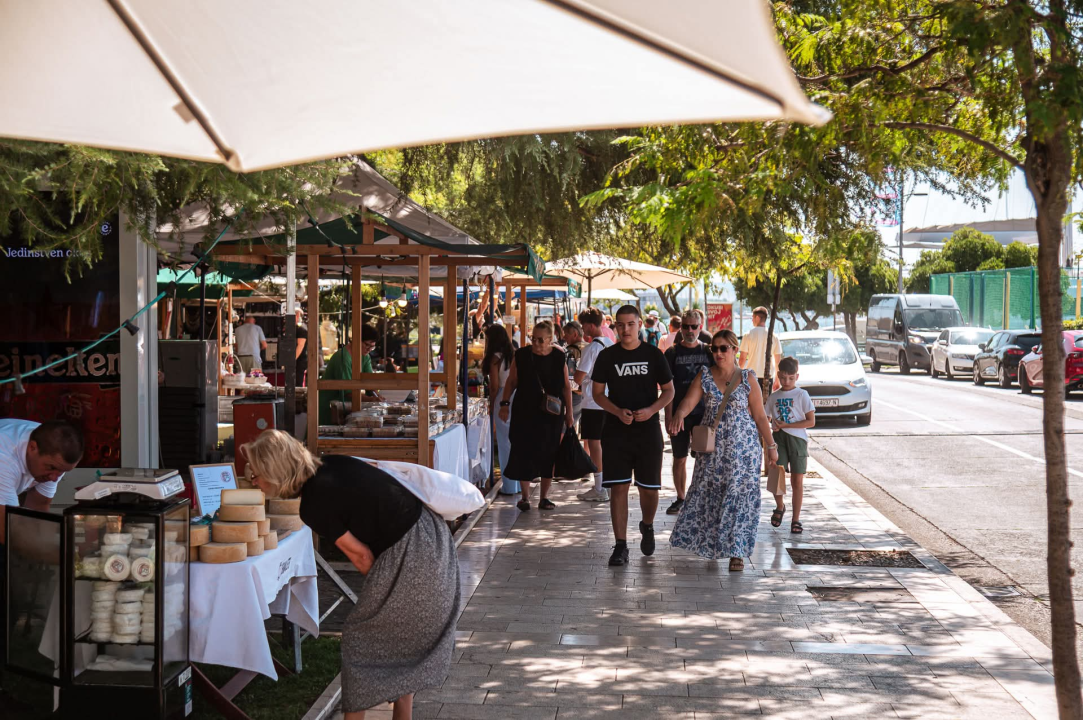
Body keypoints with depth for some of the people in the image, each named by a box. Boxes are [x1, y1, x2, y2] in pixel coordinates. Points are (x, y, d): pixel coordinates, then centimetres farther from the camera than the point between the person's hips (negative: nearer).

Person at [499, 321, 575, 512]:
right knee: (524, 453, -4)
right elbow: (511, 382, 4)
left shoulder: (559, 357, 1)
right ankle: (525, 496, 7)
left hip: (552, 414, 1)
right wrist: (505, 403, -6)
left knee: (549, 455, 4)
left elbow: (566, 386, 5)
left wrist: (569, 413, 4)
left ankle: (544, 497, 14)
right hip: (525, 413, -1)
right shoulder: (521, 356, -1)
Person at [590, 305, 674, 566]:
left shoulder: (653, 355, 2)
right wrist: (618, 412, -12)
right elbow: (597, 393, 5)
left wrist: (651, 410, -13)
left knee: (649, 488, 6)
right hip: (616, 431, 0)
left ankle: (647, 526, 37)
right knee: (618, 488, -5)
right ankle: (620, 546, -1)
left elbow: (668, 391, 6)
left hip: (648, 430, 0)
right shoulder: (607, 356, 2)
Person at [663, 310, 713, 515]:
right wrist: (668, 415, -8)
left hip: (703, 413, 0)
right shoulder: (672, 353, 1)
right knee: (679, 458, 7)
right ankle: (680, 499, 18)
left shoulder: (708, 352, 5)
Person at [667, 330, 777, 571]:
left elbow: (760, 416, 1)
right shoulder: (705, 377, 2)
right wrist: (679, 414, -34)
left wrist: (771, 446, 2)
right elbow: (688, 402, -12)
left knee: (739, 498, -1)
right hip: (712, 449, 2)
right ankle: (712, 544, 24)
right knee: (708, 496, 6)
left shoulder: (748, 379, -2)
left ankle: (737, 552, 7)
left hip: (742, 449, -2)